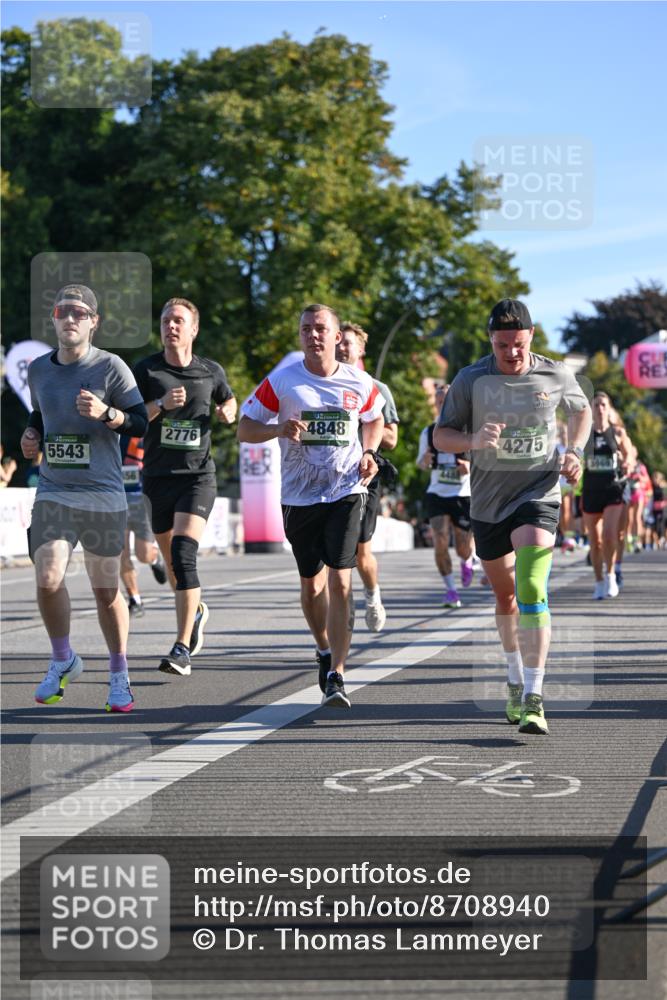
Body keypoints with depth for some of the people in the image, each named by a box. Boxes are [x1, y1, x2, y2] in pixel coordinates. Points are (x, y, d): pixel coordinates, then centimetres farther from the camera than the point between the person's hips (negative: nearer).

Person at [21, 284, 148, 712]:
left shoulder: (111, 367, -5)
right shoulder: (38, 368, 8)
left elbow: (141, 422, -3)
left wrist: (106, 413, -21)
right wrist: (32, 435, 4)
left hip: (103, 496, -2)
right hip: (53, 493, 3)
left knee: (106, 591, 4)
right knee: (48, 580, -14)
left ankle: (120, 677, 22)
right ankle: (63, 660, 10)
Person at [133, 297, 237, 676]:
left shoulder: (211, 371, 5)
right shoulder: (146, 370, 0)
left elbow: (229, 400, 25)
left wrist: (229, 412, 2)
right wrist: (161, 404, -22)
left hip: (198, 476, -2)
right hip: (158, 477, 2)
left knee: (183, 554, -20)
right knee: (173, 563, 12)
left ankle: (183, 649, -22)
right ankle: (197, 611, 45)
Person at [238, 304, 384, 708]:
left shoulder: (359, 383, 3)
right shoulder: (281, 382, -2)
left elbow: (375, 418, 23)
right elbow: (245, 428, 2)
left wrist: (369, 453, 4)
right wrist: (279, 429, -18)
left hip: (347, 492, -1)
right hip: (299, 496, 1)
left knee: (340, 580, -14)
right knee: (311, 584, 11)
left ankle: (337, 675, -13)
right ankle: (325, 651, 37)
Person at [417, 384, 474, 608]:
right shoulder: (428, 433, 3)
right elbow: (421, 462, 13)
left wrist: (471, 466, -21)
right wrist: (424, 461, -12)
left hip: (463, 495, -1)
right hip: (437, 494, 2)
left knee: (463, 548, 4)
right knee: (440, 541, -16)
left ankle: (467, 561, 43)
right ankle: (450, 589, -3)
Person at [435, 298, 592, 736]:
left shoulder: (556, 376, -3)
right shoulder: (470, 380, -5)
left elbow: (581, 410, 18)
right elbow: (441, 436, -3)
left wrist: (575, 452, 0)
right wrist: (473, 441, -24)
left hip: (539, 492, -2)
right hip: (488, 501, 2)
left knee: (531, 592, -20)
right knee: (505, 596, 16)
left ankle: (533, 699, -22)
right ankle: (516, 679, 39)